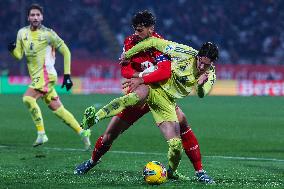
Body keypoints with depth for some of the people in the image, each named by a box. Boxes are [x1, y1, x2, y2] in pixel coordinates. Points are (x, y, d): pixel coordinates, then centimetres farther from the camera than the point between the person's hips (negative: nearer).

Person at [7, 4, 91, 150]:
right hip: (36, 76, 6)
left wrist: (67, 75, -7)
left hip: (46, 74, -6)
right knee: (57, 109, 7)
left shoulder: (48, 33, -7)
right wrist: (12, 49, -14)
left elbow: (65, 51, -3)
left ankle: (41, 133, -19)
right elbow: (19, 55, 10)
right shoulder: (22, 33, 9)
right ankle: (82, 132, 16)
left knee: (28, 98, -24)